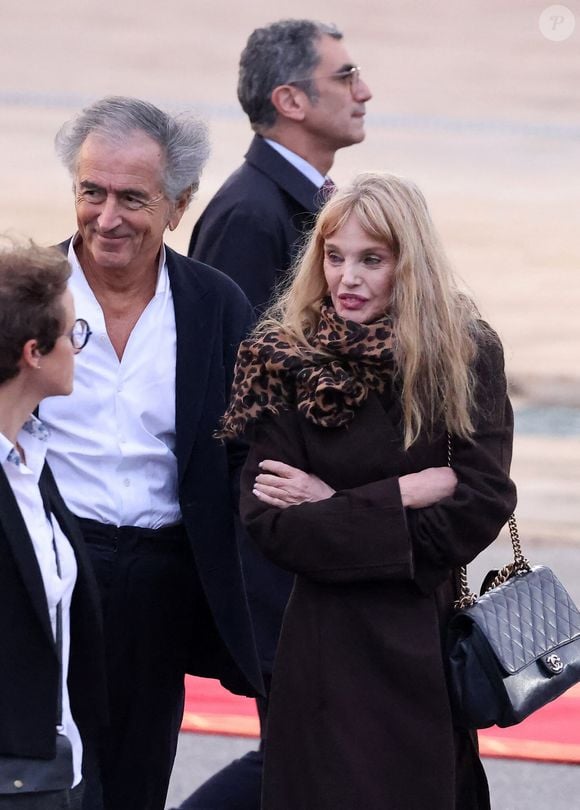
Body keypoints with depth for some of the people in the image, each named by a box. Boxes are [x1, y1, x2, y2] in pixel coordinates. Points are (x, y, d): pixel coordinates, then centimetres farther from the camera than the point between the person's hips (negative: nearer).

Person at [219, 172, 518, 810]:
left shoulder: (467, 354, -3)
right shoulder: (286, 362, -5)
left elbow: (483, 506, -10)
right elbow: (269, 522, -12)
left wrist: (334, 507, -10)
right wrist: (406, 494, -15)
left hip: (431, 640, 2)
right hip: (328, 644, -1)